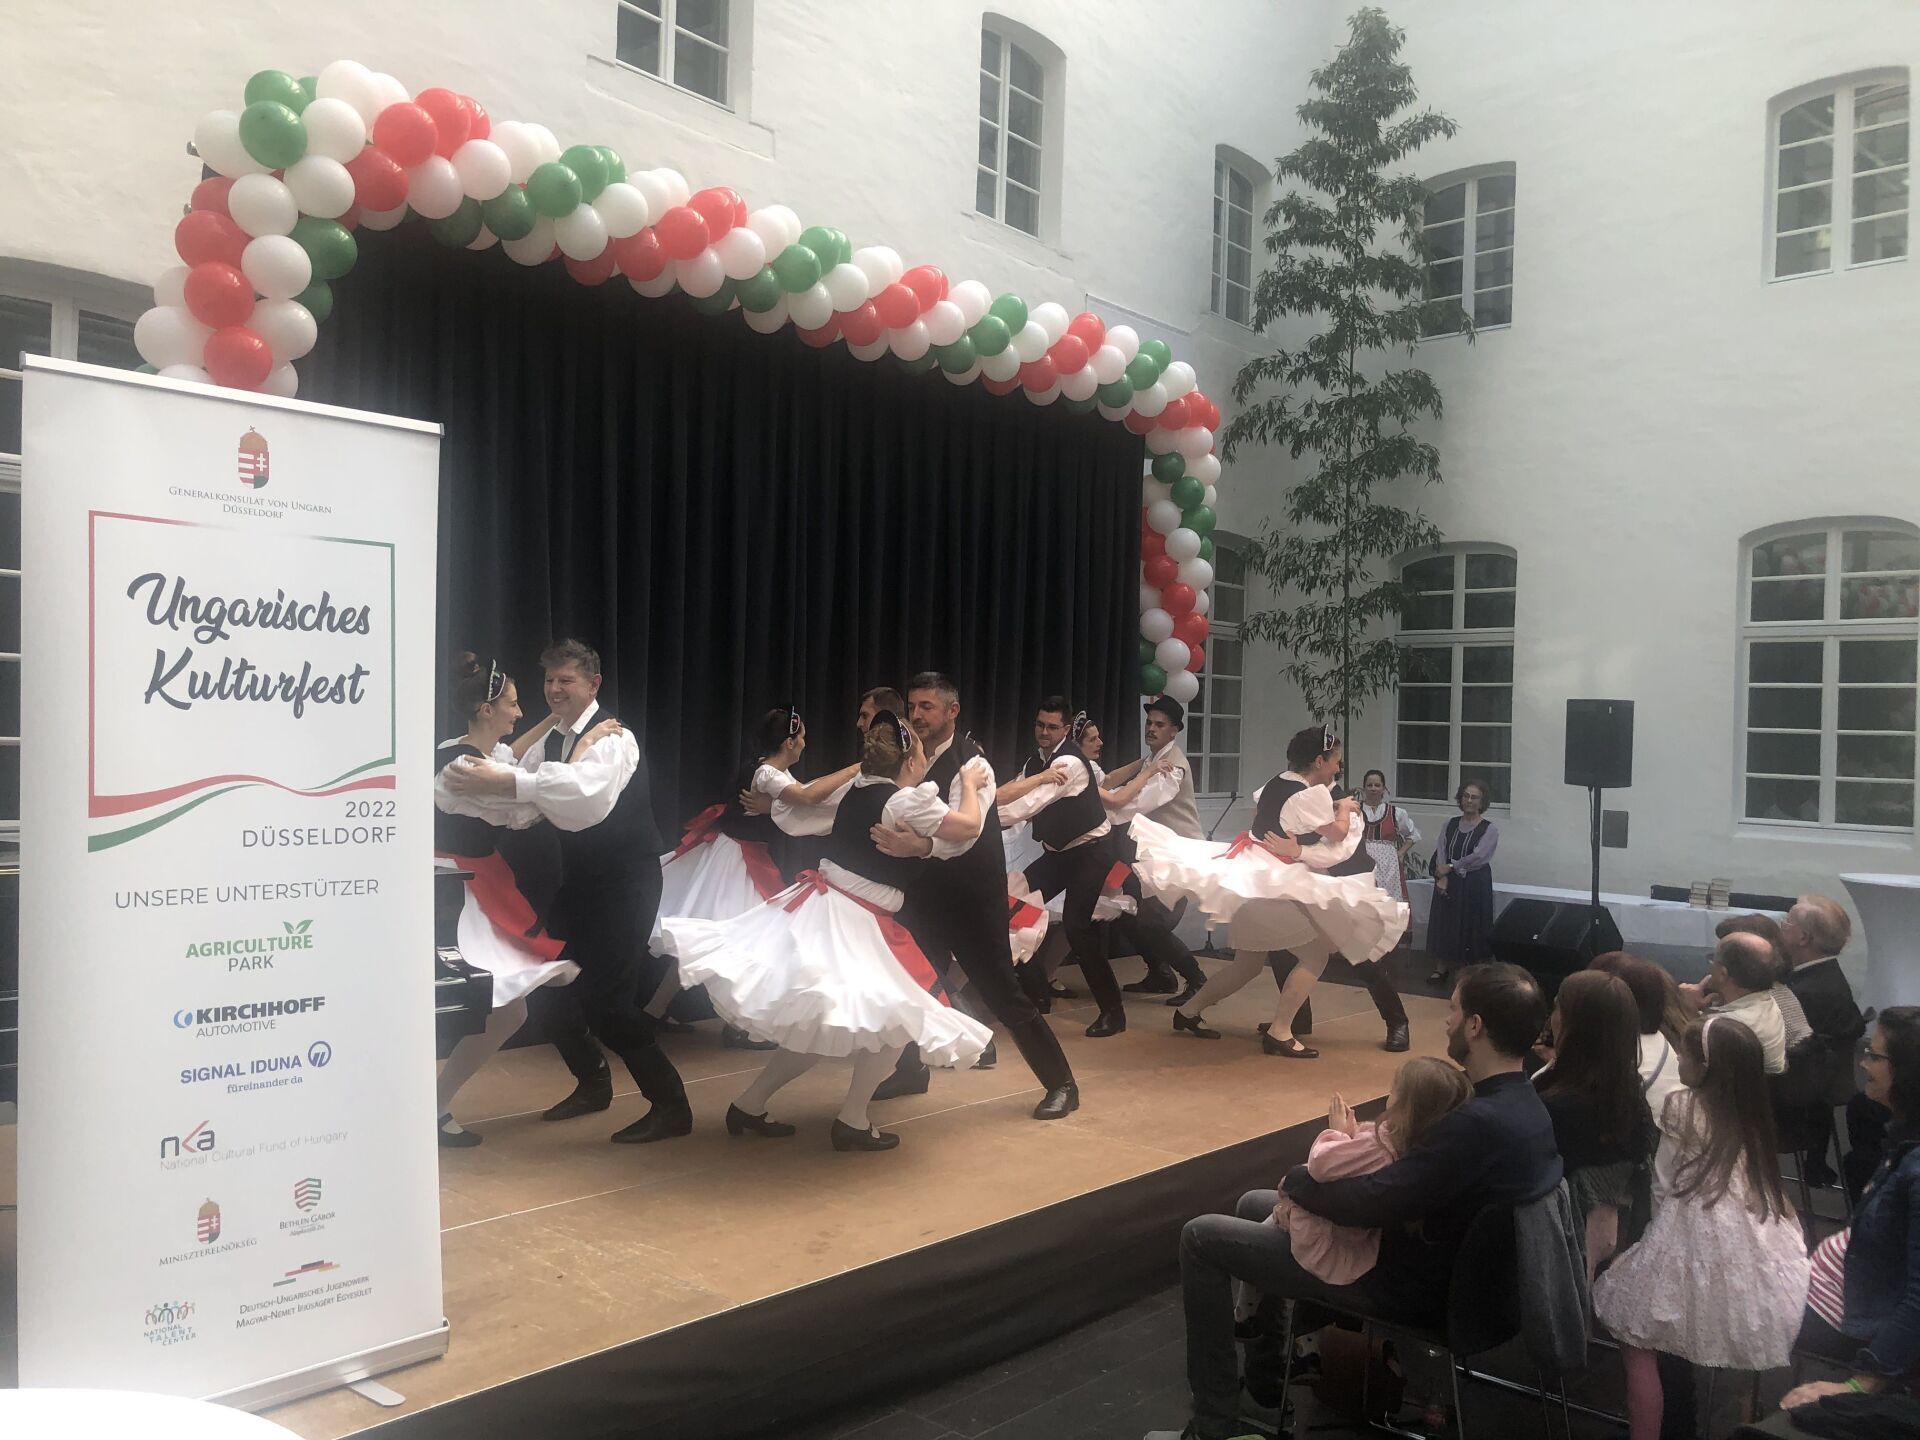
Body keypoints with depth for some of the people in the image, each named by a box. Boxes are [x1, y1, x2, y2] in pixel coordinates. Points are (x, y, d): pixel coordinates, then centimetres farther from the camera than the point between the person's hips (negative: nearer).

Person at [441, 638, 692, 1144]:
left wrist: (504, 782, -48)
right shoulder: (551, 740, 9)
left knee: (608, 994, -13)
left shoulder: (612, 737, -17)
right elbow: (524, 802, -2)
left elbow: (586, 790, -39)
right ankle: (593, 1082, 31)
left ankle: (670, 1104, -1)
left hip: (625, 880, -8)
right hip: (580, 877, 8)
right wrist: (479, 783, -24)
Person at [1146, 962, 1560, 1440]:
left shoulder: (1480, 1122, -32)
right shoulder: (1523, 1102, 0)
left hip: (1406, 1283, -10)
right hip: (1439, 1257, 10)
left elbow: (1370, 1203, -28)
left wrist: (1297, 1180, -11)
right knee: (1254, 1204, 23)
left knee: (1202, 1237, -4)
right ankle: (1264, 1371, 31)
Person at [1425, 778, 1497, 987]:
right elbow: (1440, 852, -1)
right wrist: (1442, 877, -15)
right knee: (1444, 923, 6)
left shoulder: (1489, 829, -6)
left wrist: (1450, 867, -12)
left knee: (1470, 927, 1)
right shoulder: (1450, 825, 6)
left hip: (1474, 885, -4)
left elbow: (1478, 857, -16)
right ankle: (1441, 968, 15)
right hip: (1448, 883, 4)